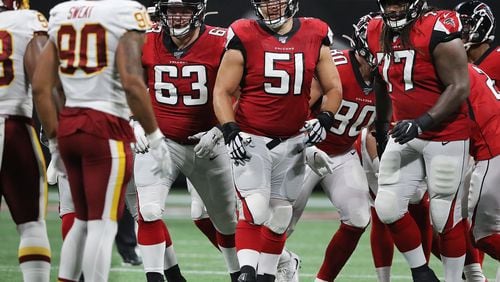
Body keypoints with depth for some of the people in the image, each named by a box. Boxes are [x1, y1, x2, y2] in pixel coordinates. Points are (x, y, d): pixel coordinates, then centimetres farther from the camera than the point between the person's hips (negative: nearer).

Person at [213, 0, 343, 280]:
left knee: (279, 217, 11)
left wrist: (324, 120, -10)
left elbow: (333, 89, 8)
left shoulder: (316, 37, 0)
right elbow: (222, 91, -5)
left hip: (292, 143, 4)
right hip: (251, 141, -3)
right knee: (255, 210, -17)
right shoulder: (244, 38, -8)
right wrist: (230, 131, -17)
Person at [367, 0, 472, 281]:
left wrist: (422, 123, -26)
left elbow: (459, 88, -19)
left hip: (447, 137, -6)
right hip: (404, 135, 6)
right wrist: (381, 129, 27)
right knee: (387, 208, -2)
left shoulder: (438, 32, -17)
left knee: (446, 217, -2)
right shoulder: (378, 33, 5)